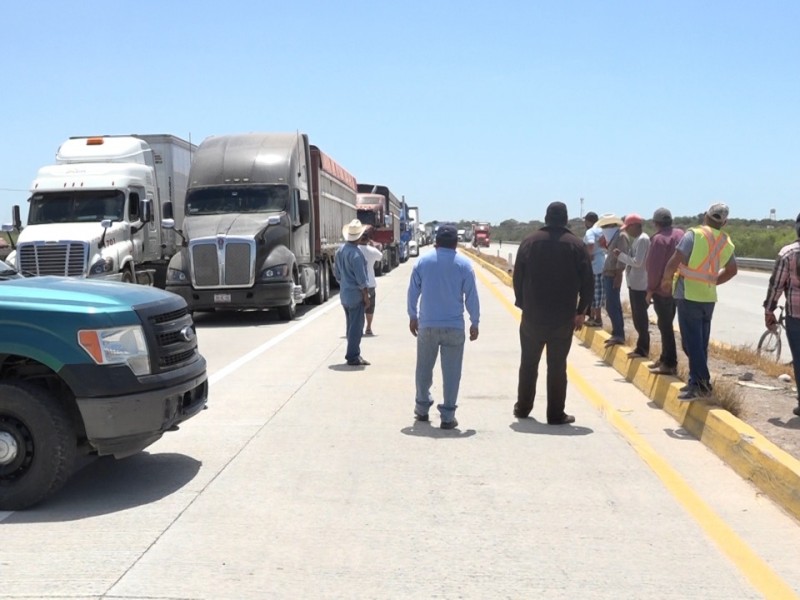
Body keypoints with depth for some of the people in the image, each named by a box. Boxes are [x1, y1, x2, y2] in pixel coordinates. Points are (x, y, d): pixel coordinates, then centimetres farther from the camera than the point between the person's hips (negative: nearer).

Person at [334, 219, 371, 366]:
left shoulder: (340, 250, 7)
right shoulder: (355, 253, -19)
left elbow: (337, 273, 15)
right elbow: (361, 278, -18)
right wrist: (366, 296, -12)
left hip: (344, 294, 9)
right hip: (356, 294, -9)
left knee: (351, 325, 17)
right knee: (356, 326, -2)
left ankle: (352, 354, 24)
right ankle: (353, 357, 1)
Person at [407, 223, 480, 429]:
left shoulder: (423, 261, 0)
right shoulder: (464, 264, -4)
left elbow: (413, 292, 4)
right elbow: (471, 297, -3)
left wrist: (413, 316, 16)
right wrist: (475, 323, 7)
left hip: (427, 325, 2)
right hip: (454, 327, -2)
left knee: (424, 368, 17)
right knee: (451, 372, 4)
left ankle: (422, 408, 28)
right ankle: (447, 416, 5)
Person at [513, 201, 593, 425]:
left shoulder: (529, 242, 0)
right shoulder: (576, 245, -2)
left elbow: (517, 277, 1)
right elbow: (587, 281, -2)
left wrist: (522, 304, 10)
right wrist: (581, 311, 5)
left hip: (532, 315, 1)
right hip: (563, 317, -1)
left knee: (528, 363, 15)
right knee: (557, 366, 4)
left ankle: (522, 408, 23)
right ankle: (556, 414, 6)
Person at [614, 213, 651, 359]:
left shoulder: (643, 239, -15)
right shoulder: (637, 239, 15)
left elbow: (637, 262, -21)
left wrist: (621, 255, -12)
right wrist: (622, 255, 6)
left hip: (639, 285, -10)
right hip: (635, 284, 10)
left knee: (640, 317, -4)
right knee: (637, 317, 14)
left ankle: (643, 349, 1)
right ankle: (641, 347, 22)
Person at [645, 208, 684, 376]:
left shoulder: (659, 238, -17)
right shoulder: (680, 234, 8)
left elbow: (654, 267, -18)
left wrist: (650, 289, -11)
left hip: (662, 289, -8)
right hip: (677, 287, 9)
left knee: (665, 325, -4)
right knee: (666, 324, 18)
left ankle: (669, 364, -3)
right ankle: (665, 359, 26)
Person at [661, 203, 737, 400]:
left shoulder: (694, 235, -12)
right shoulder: (726, 242, 8)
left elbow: (674, 262, -17)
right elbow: (731, 270, 20)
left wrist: (667, 279, 0)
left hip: (689, 295, -6)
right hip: (709, 297, 6)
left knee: (692, 342, -4)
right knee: (701, 342, 13)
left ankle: (702, 383, -6)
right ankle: (696, 381, 18)